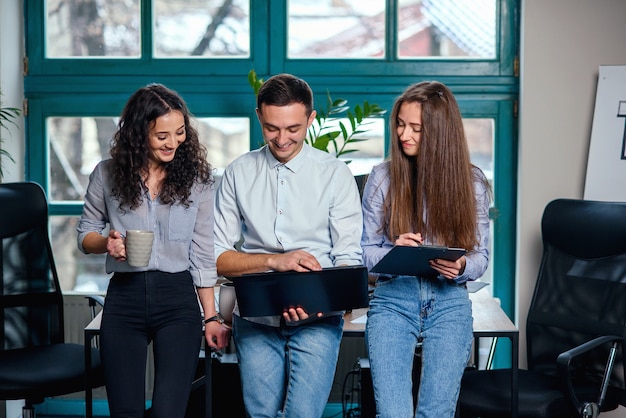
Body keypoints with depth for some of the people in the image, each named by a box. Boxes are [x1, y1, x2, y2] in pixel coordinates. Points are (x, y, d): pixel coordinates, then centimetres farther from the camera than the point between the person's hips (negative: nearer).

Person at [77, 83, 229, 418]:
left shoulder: (198, 179, 2)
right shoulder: (107, 175, 2)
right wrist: (105, 242, -11)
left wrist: (211, 317, 4)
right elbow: (85, 233, 13)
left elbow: (202, 254, 5)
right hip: (124, 299, 1)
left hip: (178, 302, -1)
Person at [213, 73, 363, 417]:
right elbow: (217, 257, 2)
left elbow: (349, 259, -2)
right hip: (256, 316, 2)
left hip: (316, 319, -2)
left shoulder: (335, 174, 1)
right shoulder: (238, 173, 5)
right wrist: (275, 261, -13)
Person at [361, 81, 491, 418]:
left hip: (450, 303, 1)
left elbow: (481, 257, 7)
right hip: (393, 300, 0)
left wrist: (460, 268, -16)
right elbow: (365, 251, 5)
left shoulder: (472, 182, 3)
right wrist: (394, 251, -17)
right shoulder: (383, 177, 2)